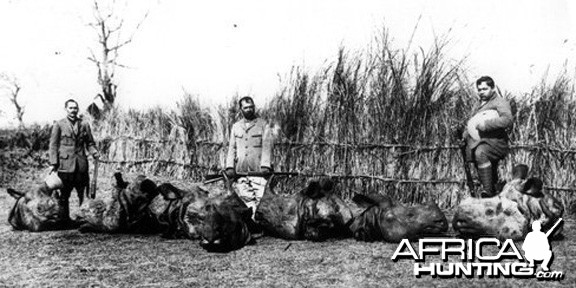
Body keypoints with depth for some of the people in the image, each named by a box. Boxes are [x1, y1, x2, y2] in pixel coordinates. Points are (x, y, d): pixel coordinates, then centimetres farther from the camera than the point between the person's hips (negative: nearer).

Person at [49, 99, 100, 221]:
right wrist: (53, 163, -5)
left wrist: (94, 153, -6)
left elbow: (90, 143, 15)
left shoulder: (84, 124, 11)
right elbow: (53, 145, 3)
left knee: (83, 194, 2)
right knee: (64, 195, 2)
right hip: (65, 165, -2)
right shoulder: (59, 125, 4)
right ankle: (64, 219, 10)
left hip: (81, 165, 2)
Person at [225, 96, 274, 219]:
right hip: (240, 171, 3)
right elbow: (232, 148, 13)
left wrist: (265, 166, -17)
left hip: (258, 171, -3)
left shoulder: (263, 125, 6)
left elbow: (267, 146, -3)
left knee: (259, 198, -12)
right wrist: (230, 167, -1)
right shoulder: (236, 127, 17)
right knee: (246, 199, 1)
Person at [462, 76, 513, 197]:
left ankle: (488, 189, -39)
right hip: (478, 142, 9)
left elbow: (507, 120, -18)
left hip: (495, 141, -9)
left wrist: (486, 124, -23)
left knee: (480, 152, -36)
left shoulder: (500, 102, 0)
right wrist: (466, 134, 15)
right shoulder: (478, 105, 25)